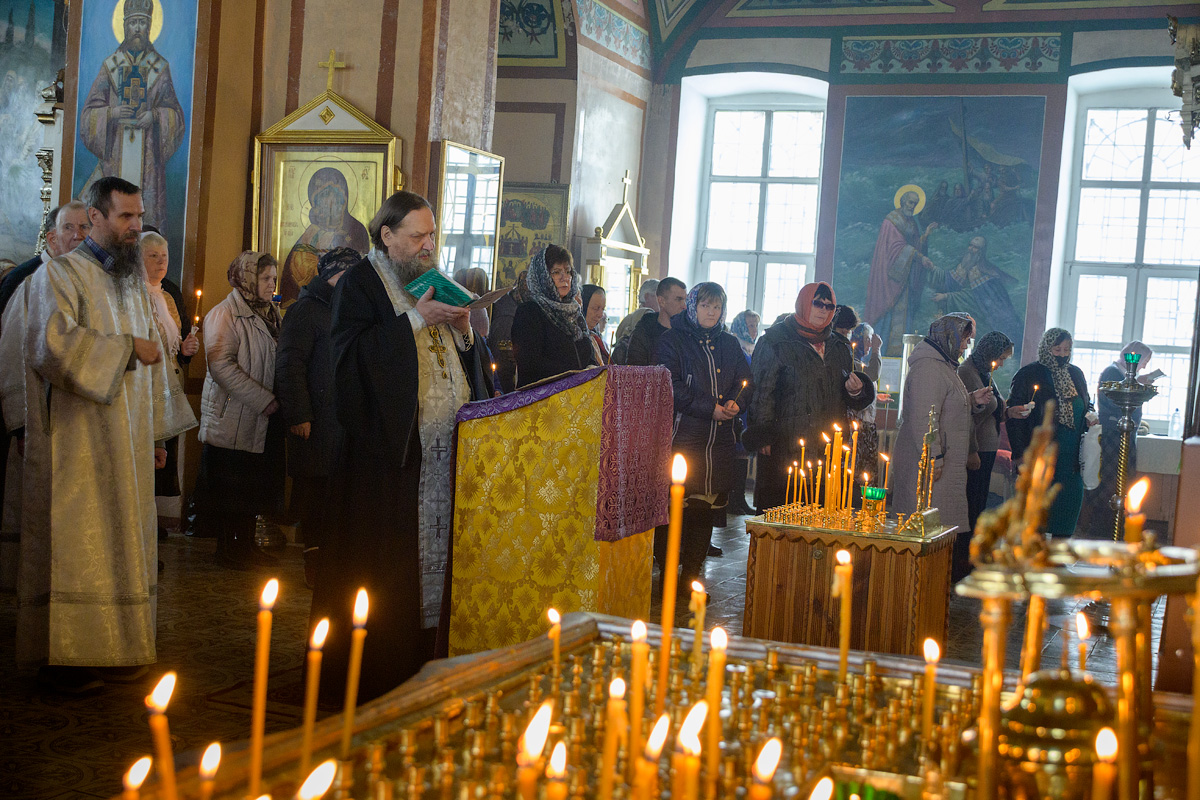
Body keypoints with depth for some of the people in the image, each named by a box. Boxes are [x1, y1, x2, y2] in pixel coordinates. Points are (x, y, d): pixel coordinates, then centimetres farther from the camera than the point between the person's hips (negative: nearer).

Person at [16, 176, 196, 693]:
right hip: (78, 443, -7)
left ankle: (113, 648, 14)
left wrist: (157, 433, 17)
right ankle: (64, 658, 1)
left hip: (126, 444, 7)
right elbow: (53, 344, -22)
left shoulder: (132, 282, 18)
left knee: (122, 543, 7)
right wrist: (126, 348, -16)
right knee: (75, 548, -6)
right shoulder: (60, 275, -6)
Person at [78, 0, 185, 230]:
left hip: (148, 152, 0)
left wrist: (155, 116, -11)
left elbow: (176, 115, 9)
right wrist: (112, 113, -11)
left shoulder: (160, 67, 10)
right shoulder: (110, 66, 10)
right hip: (116, 151, 0)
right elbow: (89, 114, 8)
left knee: (146, 213, -7)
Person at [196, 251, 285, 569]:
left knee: (257, 487, 11)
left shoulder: (271, 315, 16)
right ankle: (228, 549, 11)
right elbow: (221, 365, -19)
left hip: (265, 421, 7)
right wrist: (263, 400, -20)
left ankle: (246, 545, 21)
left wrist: (277, 401, 4)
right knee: (231, 488, 0)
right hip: (234, 419, -7)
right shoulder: (225, 314, -9)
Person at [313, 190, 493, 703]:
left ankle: (421, 661, 11)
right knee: (383, 562, -5)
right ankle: (367, 674, 4)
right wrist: (415, 320, -17)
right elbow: (349, 350, -17)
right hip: (386, 446, -6)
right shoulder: (361, 283, 0)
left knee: (434, 554, 4)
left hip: (440, 447, 6)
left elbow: (461, 363, 21)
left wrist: (462, 330, 1)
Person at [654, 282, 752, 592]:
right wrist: (709, 408, -13)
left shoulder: (730, 344, 17)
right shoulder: (673, 340, 2)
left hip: (719, 441, 5)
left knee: (704, 510, 6)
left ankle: (691, 577, 14)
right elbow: (671, 387, -9)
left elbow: (745, 381, 18)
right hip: (682, 436, -5)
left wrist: (736, 402, -5)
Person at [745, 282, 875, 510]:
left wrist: (855, 391, 2)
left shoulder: (839, 348, 18)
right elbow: (762, 390, -4)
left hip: (827, 448, 5)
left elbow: (847, 400, 27)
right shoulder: (775, 342, 1)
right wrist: (763, 436, -11)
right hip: (785, 447, -5)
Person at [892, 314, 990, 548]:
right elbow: (923, 419, -23)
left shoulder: (942, 366, 19)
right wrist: (933, 459, -24)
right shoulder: (928, 368, -16)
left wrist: (972, 399, 17)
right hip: (929, 464, -11)